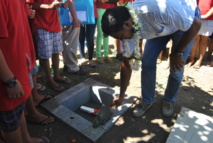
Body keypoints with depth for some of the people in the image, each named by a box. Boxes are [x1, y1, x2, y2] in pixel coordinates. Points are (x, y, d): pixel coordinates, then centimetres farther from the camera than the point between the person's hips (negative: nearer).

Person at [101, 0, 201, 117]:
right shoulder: (126, 28, -23)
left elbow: (195, 25, -28)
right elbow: (126, 64, -14)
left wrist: (177, 53, -21)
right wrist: (121, 96, -9)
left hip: (186, 22, -3)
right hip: (159, 28, 4)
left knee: (176, 68, -8)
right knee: (147, 63, -8)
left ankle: (169, 101, 19)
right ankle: (147, 101, 13)